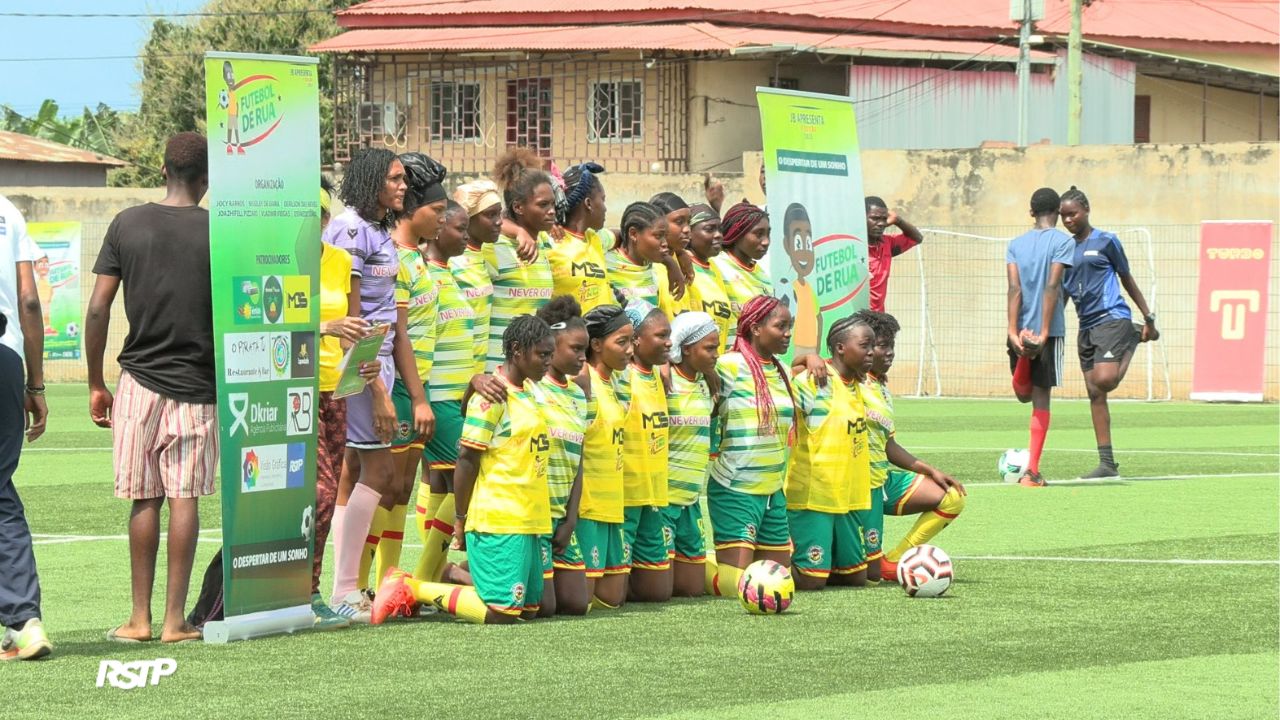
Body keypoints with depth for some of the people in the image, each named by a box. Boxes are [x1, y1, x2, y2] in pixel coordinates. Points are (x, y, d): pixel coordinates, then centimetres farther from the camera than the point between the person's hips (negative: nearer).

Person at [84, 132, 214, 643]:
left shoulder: (128, 224, 1)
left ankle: (140, 618, 8)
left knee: (144, 499, 7)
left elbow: (98, 309, 0)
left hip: (139, 380, 2)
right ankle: (175, 619, -1)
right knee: (184, 498, 0)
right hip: (197, 386, -1)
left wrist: (95, 384, 8)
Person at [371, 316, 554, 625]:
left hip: (527, 519, 9)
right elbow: (467, 458, -14)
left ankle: (452, 576, 20)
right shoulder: (492, 397, -13)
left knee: (529, 609, 10)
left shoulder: (528, 391, 15)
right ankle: (410, 589, -2)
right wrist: (461, 518, -12)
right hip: (498, 521, -9)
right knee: (501, 613, -12)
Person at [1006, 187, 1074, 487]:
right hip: (1047, 329, -3)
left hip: (1021, 329, 3)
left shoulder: (1016, 244, 9)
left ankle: (1022, 361, -12)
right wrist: (1044, 333, -15)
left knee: (1024, 393, 23)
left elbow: (1014, 288, -3)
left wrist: (1014, 332, -10)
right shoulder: (1063, 242, -3)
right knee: (1041, 397, 1)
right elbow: (1052, 287, -13)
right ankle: (1032, 471, -4)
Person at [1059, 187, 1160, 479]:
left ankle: (1134, 340, 8)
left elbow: (1127, 280, 5)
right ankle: (1107, 464, 5)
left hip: (1112, 319, -6)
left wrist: (1148, 318, 6)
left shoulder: (1105, 242, -1)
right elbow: (1062, 293, 18)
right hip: (1086, 327, 6)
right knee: (1094, 394, 2)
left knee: (1104, 380, -25)